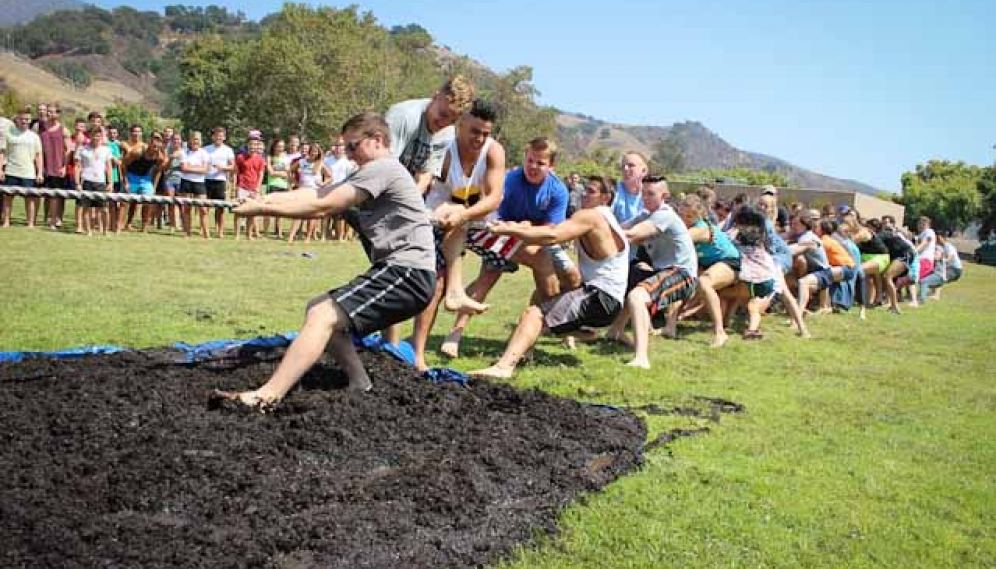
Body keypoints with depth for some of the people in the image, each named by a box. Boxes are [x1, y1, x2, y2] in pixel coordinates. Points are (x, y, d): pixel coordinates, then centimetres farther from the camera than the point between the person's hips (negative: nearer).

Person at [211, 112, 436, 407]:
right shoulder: (372, 172, 24)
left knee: (323, 316, -20)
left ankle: (266, 397, -30)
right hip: (399, 271, 10)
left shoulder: (381, 168, -8)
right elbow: (317, 193, 9)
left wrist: (262, 209, -10)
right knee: (318, 309, 13)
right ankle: (360, 386, 9)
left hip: (408, 272, -10)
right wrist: (264, 198, -4)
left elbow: (323, 206, -14)